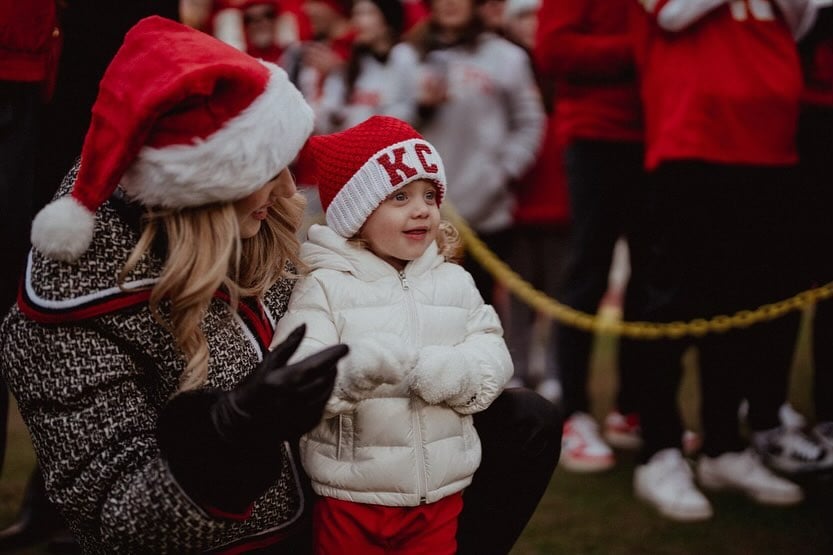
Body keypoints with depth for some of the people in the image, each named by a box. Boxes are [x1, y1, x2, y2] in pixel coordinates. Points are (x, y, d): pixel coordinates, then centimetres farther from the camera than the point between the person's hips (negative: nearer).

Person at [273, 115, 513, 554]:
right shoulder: (325, 286, -9)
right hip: (349, 499, -3)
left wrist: (448, 372, -21)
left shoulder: (456, 282, 5)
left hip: (441, 493, 4)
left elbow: (493, 358, -1)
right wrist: (354, 372, -37)